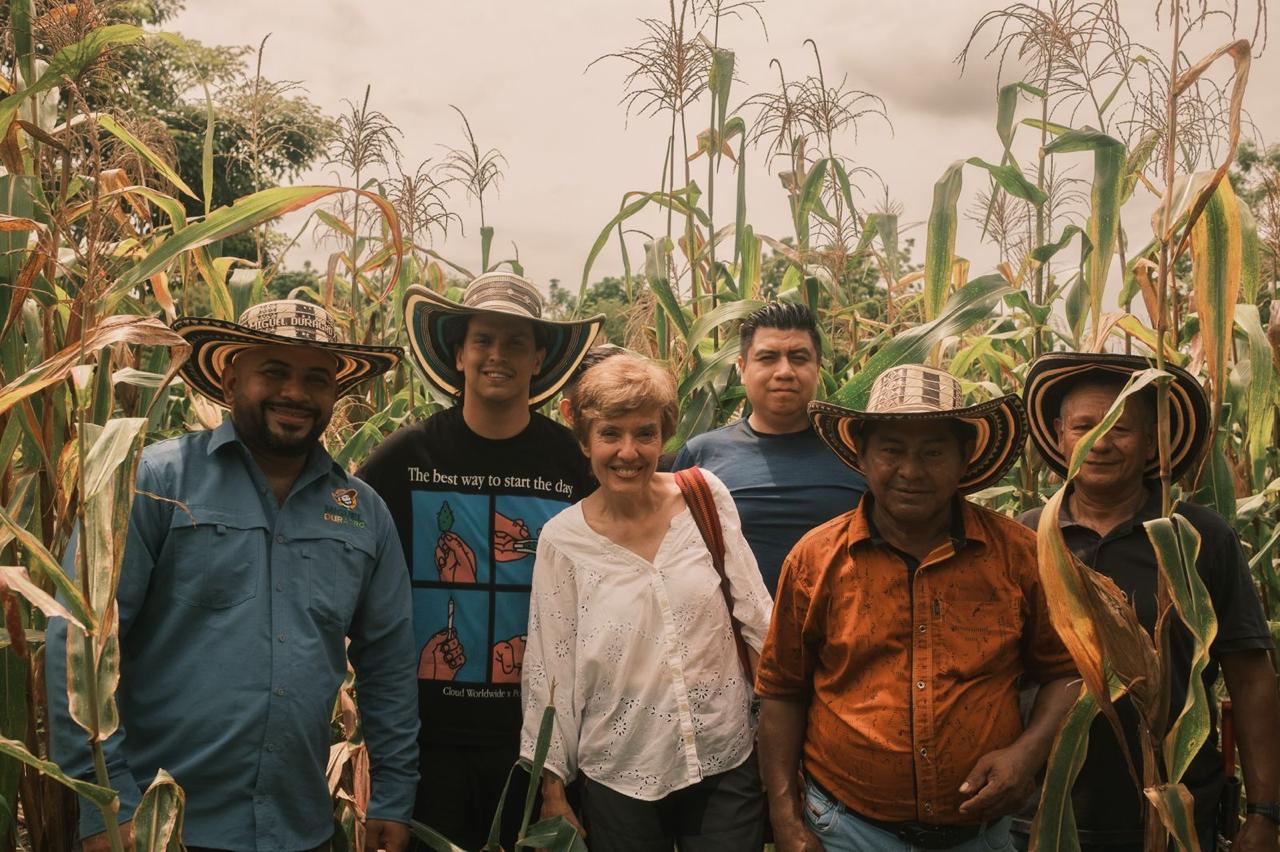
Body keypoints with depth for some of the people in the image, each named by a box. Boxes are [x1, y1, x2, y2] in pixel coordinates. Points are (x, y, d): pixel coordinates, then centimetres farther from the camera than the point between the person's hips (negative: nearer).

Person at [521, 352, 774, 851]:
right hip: (617, 777, -1)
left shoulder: (707, 498, -4)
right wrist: (552, 783, 2)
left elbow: (755, 610, 2)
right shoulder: (562, 539, -7)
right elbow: (551, 667, -2)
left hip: (727, 762, 1)